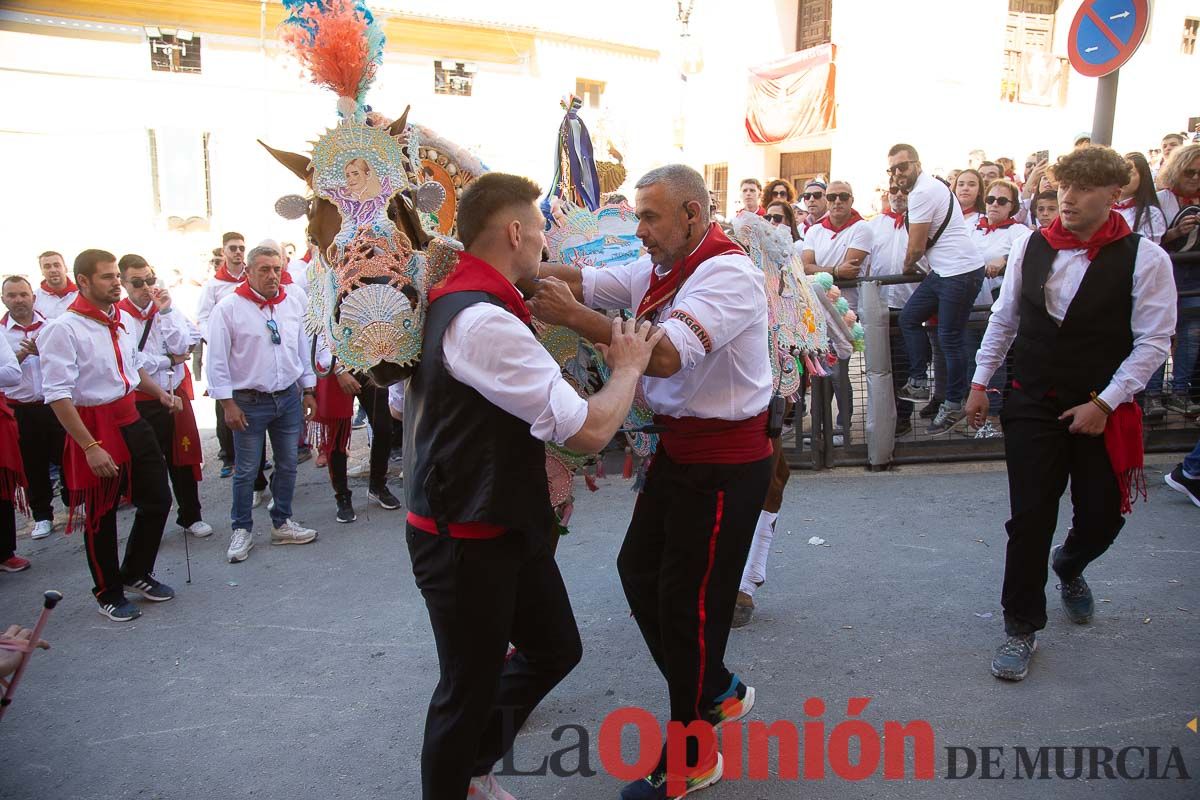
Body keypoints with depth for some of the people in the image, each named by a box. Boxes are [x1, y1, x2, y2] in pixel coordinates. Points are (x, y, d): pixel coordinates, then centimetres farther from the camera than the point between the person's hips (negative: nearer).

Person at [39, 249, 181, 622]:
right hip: (94, 426, -7)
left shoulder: (123, 320, 6)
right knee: (101, 515, 9)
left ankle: (136, 573, 36)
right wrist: (90, 447, -24)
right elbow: (58, 395, -21)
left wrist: (160, 393, 6)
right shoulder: (64, 329, -17)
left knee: (157, 499, 13)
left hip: (132, 419, 7)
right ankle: (108, 592, 29)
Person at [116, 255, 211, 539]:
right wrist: (169, 361, -7)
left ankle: (191, 516, 26)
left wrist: (165, 311, -14)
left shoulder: (169, 309, 4)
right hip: (139, 401, -3)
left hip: (175, 394, 3)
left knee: (184, 459, 11)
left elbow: (182, 347, -9)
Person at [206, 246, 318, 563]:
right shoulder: (229, 308, -9)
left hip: (289, 398, 5)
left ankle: (282, 524, 27)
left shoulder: (292, 304, 5)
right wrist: (227, 403, -11)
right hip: (249, 402, -4)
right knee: (246, 471, 4)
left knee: (287, 465, 12)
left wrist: (308, 390, 12)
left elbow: (302, 348, 13)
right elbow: (218, 360, -8)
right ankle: (242, 530, 19)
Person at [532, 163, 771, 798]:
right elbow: (583, 280, -2)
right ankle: (717, 693, 38)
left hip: (725, 460, -9)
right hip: (676, 447, 9)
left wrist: (573, 317, -32)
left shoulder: (729, 273, -20)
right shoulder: (655, 269, 7)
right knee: (639, 571, 18)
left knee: (688, 600, 1)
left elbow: (666, 355, -33)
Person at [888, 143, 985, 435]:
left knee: (949, 338, -3)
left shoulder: (922, 193, -15)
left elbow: (916, 248, -11)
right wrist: (912, 264, 15)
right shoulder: (929, 186, 16)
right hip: (944, 271, 10)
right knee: (909, 318, 11)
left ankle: (954, 405, 8)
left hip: (960, 271, -10)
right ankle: (919, 383, 15)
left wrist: (907, 266, 7)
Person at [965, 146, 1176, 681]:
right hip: (1032, 406, 1)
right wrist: (981, 382, 8)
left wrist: (1103, 403, -14)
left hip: (1102, 412, -1)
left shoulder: (1144, 259, -9)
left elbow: (1152, 342, -8)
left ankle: (1069, 566, 47)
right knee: (1029, 519, 0)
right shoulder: (1033, 247, 0)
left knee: (1102, 515, 10)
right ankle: (1021, 629, 15)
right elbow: (1003, 318, 9)